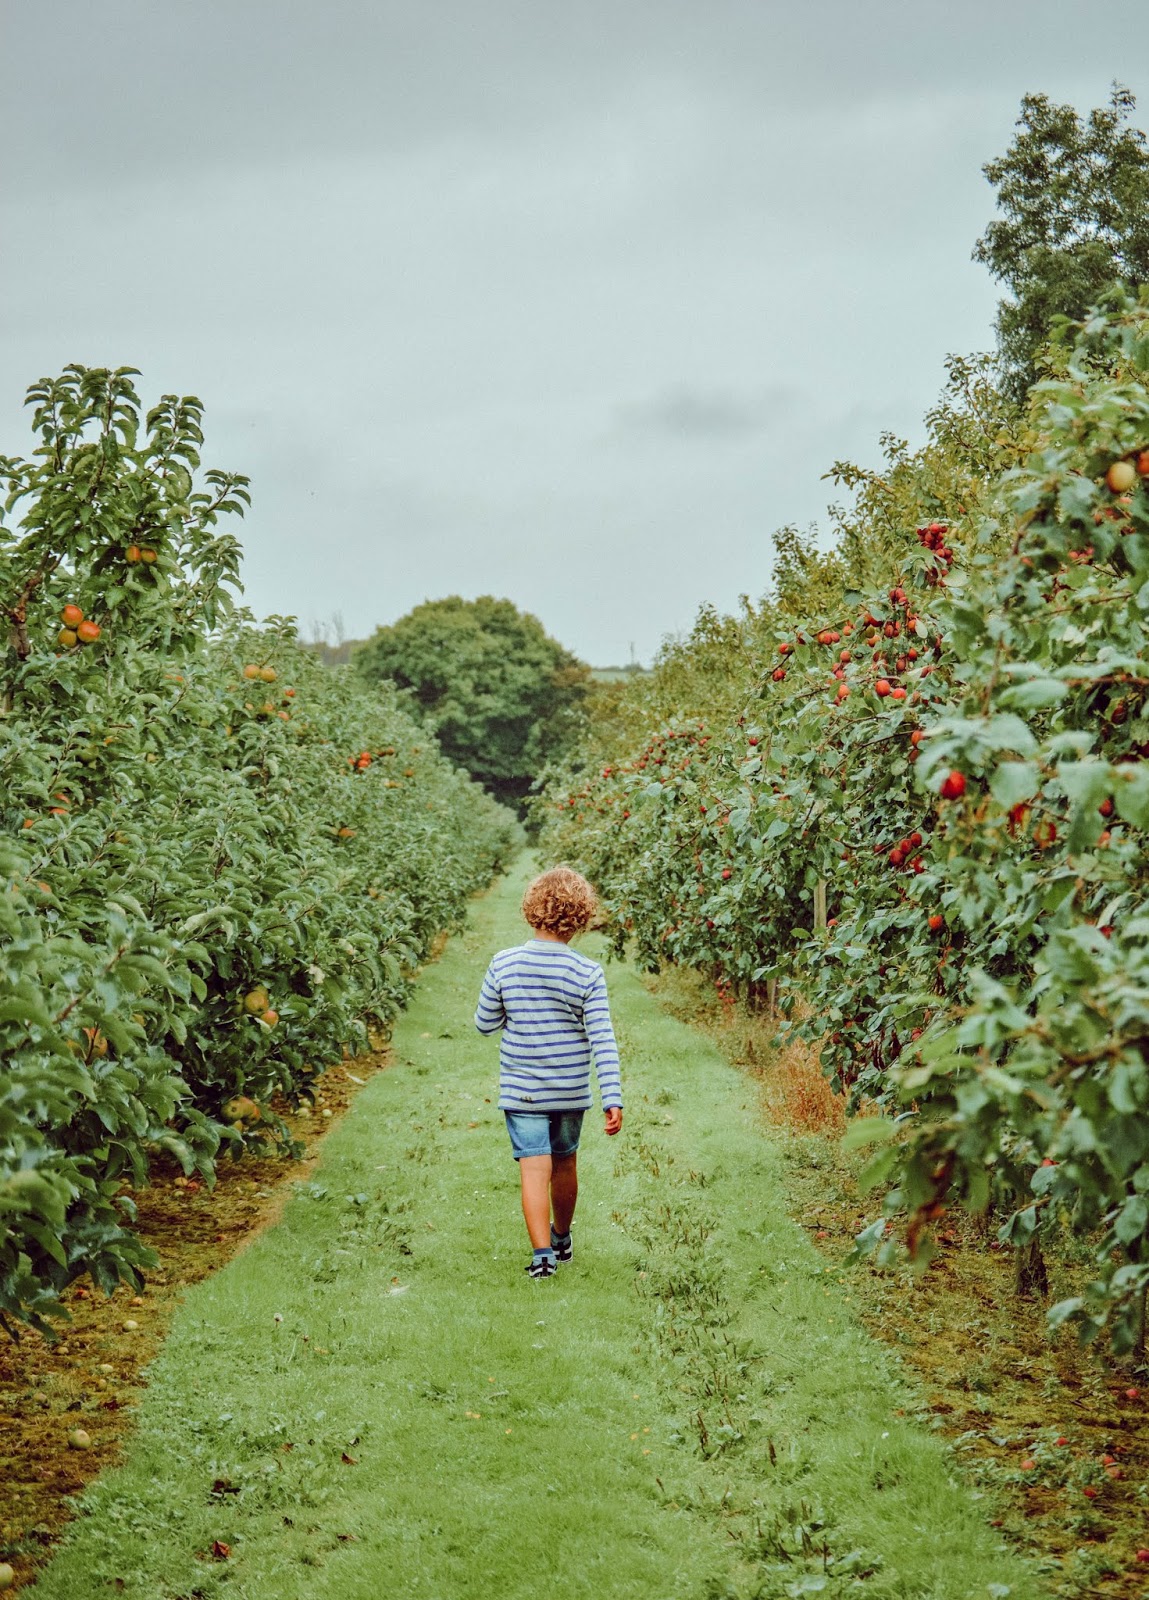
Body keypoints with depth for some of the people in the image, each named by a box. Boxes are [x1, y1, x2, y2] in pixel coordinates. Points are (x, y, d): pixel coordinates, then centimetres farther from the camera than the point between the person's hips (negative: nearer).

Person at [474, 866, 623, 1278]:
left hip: (521, 1090, -1)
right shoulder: (588, 973, -12)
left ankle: (543, 1252, -11)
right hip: (571, 1090, 1)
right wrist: (613, 1099, -11)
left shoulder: (503, 964, -10)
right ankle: (562, 1239, 37)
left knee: (535, 1170, 0)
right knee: (565, 1163, 19)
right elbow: (602, 1040, -13)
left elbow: (484, 1023, 1)